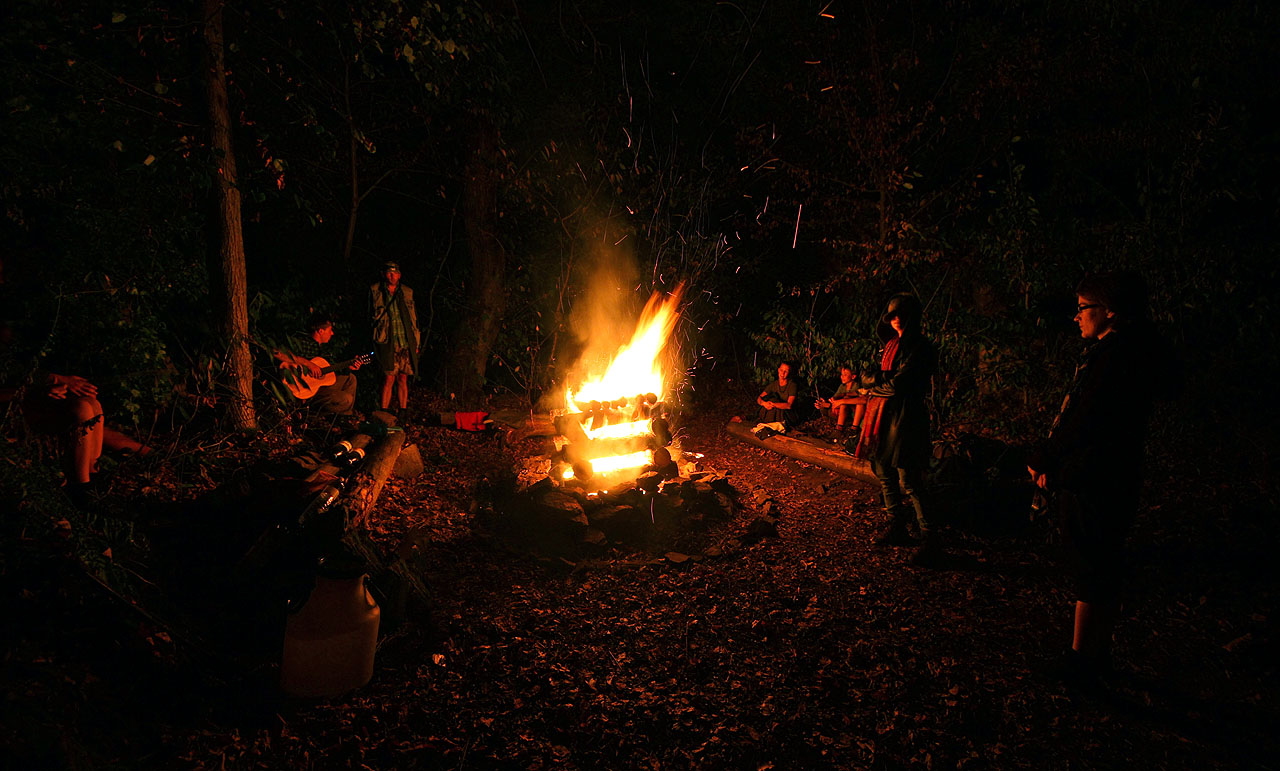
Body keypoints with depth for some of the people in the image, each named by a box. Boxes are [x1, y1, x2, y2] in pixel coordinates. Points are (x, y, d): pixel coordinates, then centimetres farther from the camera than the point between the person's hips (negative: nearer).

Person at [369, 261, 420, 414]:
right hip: (388, 344, -3)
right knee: (389, 379, -11)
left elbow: (414, 318, 17)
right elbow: (371, 316, 7)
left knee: (403, 379, 6)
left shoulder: (407, 292, 13)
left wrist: (416, 343, 13)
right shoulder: (375, 291, 4)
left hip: (406, 344, 3)